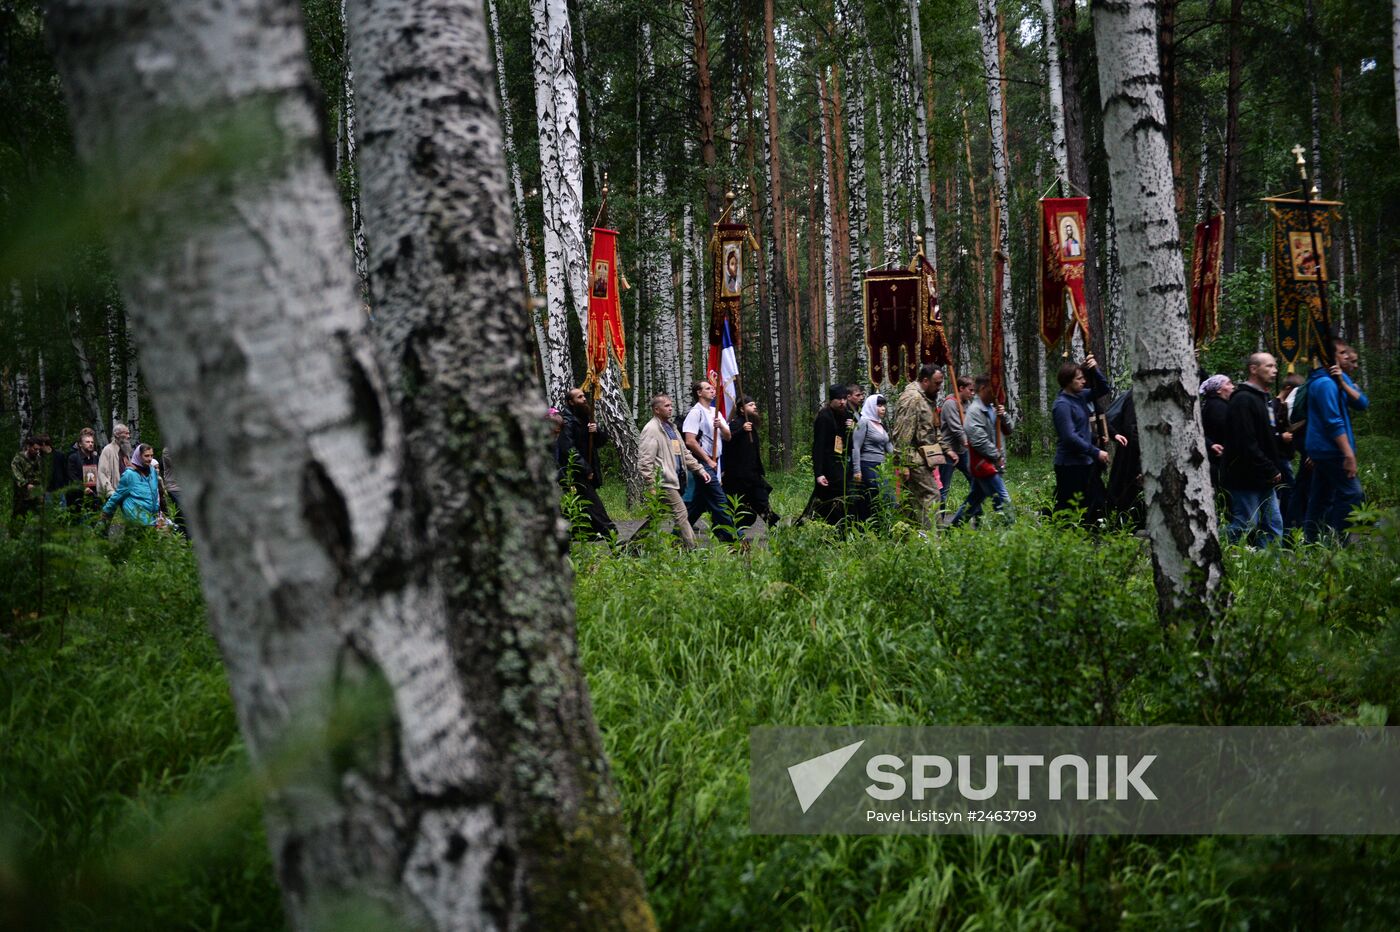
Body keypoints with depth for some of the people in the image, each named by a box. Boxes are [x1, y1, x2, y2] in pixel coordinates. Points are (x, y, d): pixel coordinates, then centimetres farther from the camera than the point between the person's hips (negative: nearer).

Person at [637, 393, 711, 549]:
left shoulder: (671, 428, 20)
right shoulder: (651, 430, -10)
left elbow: (684, 453, 27)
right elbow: (645, 461, -15)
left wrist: (699, 469, 17)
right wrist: (651, 485, -19)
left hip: (675, 481, 9)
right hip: (663, 482, -9)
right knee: (681, 514, -12)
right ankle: (691, 550, -11)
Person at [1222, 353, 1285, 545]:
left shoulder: (1263, 399, 19)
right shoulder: (1243, 400, -15)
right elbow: (1246, 444, -22)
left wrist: (1275, 470, 14)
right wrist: (1271, 471, -18)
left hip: (1264, 480, 10)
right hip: (1246, 480, -10)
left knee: (1274, 527, 10)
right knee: (1244, 529, -8)